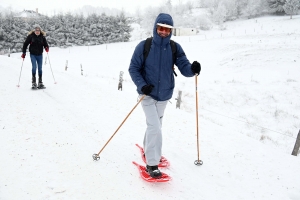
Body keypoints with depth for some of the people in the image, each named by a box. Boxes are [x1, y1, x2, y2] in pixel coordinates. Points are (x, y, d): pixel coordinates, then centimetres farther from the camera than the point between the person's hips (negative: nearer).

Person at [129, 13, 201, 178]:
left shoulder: (175, 48, -7)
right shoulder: (144, 46, -13)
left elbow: (184, 68, -11)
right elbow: (133, 68, -9)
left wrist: (192, 69, -34)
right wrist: (142, 85, -23)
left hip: (164, 95, 4)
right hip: (148, 94, -4)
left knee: (155, 126, 21)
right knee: (154, 127, -13)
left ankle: (148, 150, 45)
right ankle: (152, 164, -2)